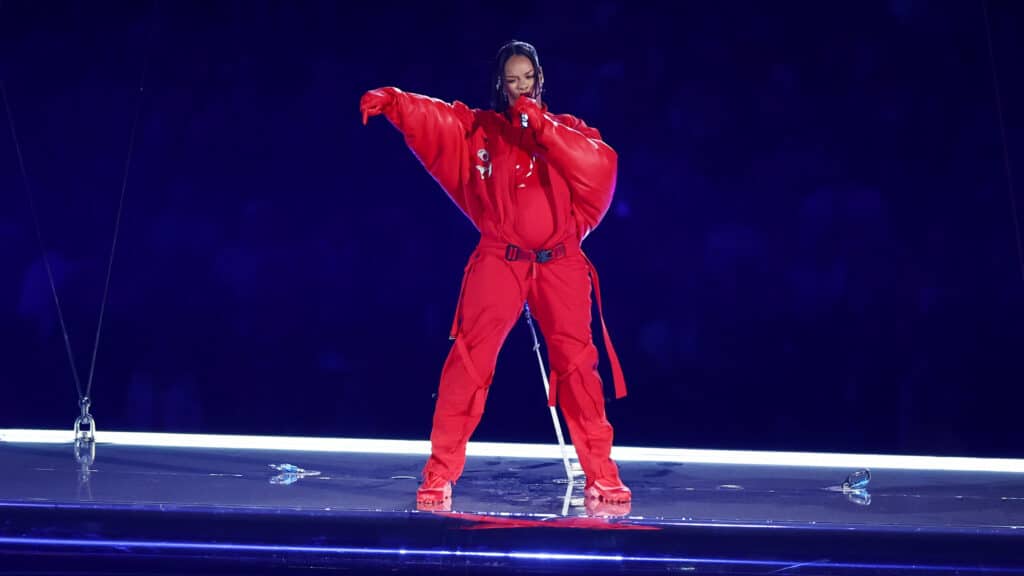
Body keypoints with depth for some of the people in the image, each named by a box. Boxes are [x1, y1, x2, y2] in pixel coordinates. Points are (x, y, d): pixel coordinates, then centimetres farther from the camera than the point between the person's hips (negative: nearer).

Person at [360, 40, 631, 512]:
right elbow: (430, 115, -5)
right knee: (468, 361, -7)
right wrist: (389, 101, -23)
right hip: (499, 262, -1)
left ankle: (601, 477, 10)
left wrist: (543, 127, -11)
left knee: (577, 364, 1)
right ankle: (440, 476, 1)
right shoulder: (479, 127, 9)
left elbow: (602, 164, -8)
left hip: (561, 265, 1)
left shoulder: (566, 129, 11)